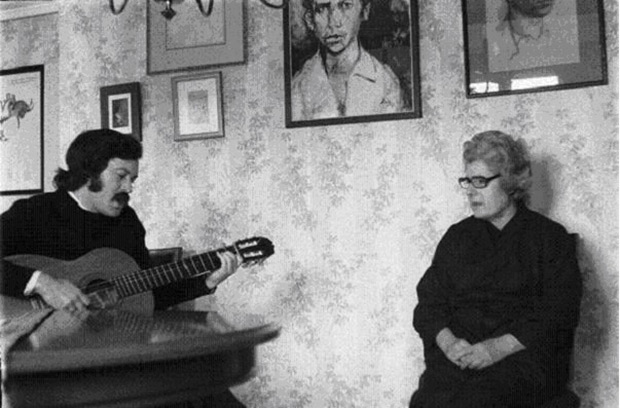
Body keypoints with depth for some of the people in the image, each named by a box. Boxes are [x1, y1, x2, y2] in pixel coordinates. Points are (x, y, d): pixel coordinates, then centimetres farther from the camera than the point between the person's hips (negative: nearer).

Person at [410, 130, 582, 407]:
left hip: (523, 356, -2)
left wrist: (500, 347, -15)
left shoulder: (550, 238, 8)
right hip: (456, 355, 3)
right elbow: (429, 302, 13)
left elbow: (559, 313, -2)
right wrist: (448, 341, -9)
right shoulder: (457, 237, 19)